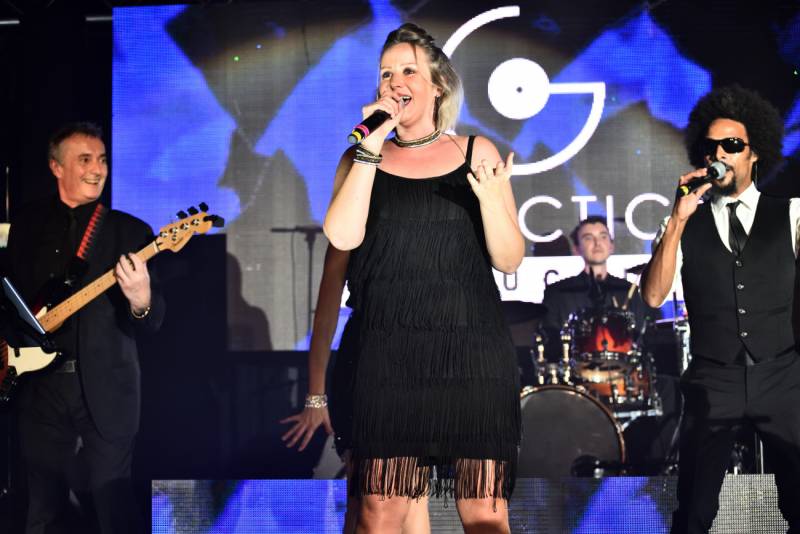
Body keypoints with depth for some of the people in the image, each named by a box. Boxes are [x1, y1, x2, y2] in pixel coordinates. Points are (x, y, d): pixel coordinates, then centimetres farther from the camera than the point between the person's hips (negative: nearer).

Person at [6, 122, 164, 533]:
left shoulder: (130, 231, 0)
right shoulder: (26, 224, 9)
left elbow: (152, 323, -5)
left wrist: (141, 300, -27)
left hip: (105, 389, -3)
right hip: (39, 384, 3)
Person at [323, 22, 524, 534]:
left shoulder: (476, 152, 8)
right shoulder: (362, 158, 11)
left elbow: (510, 260, 4)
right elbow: (343, 237, -8)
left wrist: (490, 199, -14)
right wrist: (372, 148, -9)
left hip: (473, 350, 0)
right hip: (388, 354, 0)